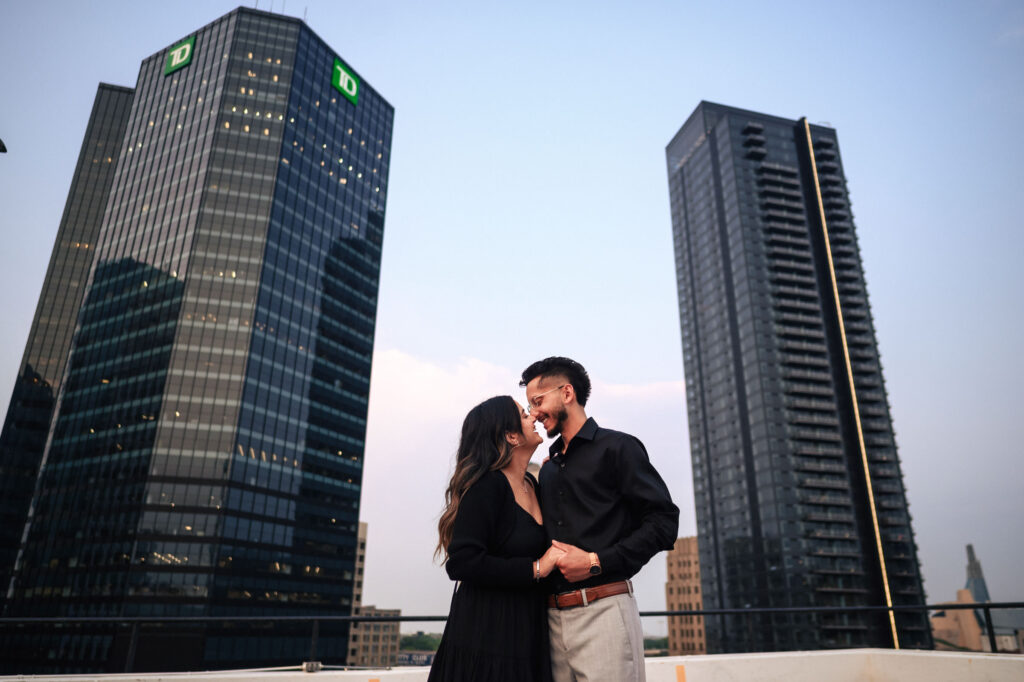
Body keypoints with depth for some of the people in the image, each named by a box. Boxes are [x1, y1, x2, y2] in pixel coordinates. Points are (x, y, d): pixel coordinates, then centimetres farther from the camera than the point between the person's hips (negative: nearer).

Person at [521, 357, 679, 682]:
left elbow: (663, 522, -9)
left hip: (603, 609, -6)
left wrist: (596, 562, -15)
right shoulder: (547, 468, 19)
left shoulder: (617, 447, -1)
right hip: (554, 617, 6)